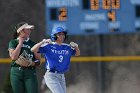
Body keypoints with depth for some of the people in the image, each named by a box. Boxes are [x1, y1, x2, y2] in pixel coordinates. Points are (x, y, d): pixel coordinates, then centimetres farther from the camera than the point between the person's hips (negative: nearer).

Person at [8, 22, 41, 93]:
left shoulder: (32, 43, 12)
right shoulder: (13, 42, 7)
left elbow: (38, 61, 10)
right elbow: (13, 57, -10)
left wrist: (31, 63, -12)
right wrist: (20, 43, -4)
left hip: (30, 72, 1)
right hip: (17, 72, -1)